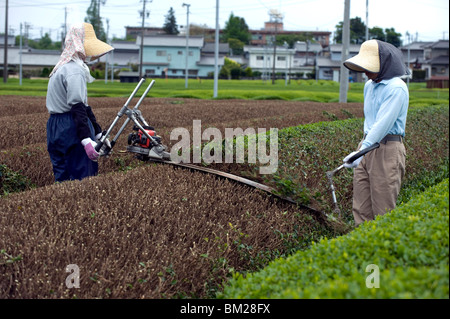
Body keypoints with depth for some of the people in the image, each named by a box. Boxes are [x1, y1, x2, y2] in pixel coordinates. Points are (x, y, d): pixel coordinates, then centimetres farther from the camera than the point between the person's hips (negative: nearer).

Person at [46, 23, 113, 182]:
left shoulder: (65, 67, 20)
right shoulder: (75, 71, -14)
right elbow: (77, 107, -25)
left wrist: (98, 134, 25)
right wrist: (86, 140, -32)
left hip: (57, 129, 10)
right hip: (71, 128, -10)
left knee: (63, 178, 10)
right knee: (81, 178, -8)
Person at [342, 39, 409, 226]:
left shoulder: (396, 88, -12)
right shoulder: (369, 86, 15)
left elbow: (384, 123, -21)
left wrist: (363, 150, -30)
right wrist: (362, 149, 19)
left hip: (388, 149, -8)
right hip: (367, 146, 8)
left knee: (384, 212, -6)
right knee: (361, 209, 5)